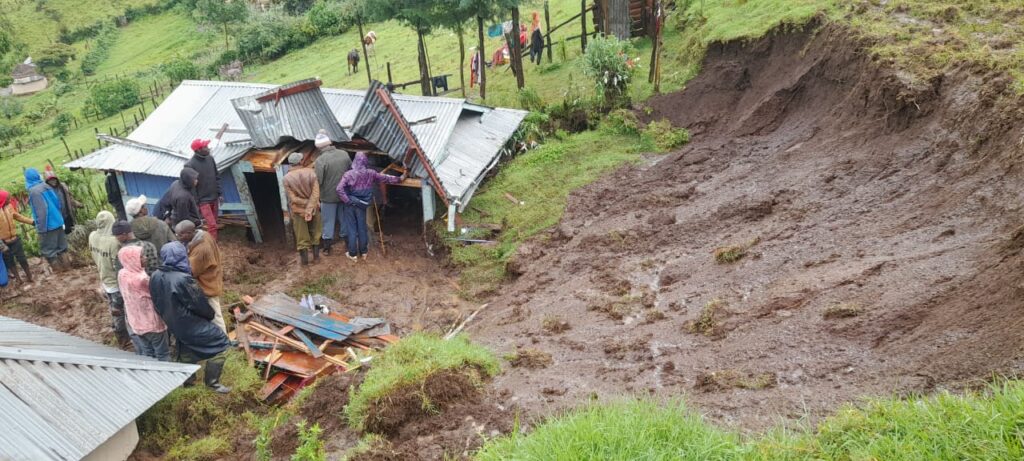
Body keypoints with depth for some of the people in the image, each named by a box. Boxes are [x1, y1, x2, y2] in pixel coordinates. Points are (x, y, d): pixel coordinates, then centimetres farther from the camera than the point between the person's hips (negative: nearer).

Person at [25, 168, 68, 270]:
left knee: (48, 250, 2)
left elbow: (40, 211, -21)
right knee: (60, 247, 14)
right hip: (57, 221, 8)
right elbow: (57, 202, 13)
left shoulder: (34, 191, -16)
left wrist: (40, 228, -17)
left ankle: (58, 270, 4)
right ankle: (63, 266, 20)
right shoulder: (46, 186, 6)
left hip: (48, 225, -8)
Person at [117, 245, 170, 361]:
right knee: (163, 354, 11)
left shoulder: (122, 274, -8)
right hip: (151, 322, -7)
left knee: (145, 354, 21)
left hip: (135, 322, 7)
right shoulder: (141, 279, -32)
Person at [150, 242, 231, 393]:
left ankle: (188, 378, 45)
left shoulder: (155, 277, -9)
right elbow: (199, 303, -20)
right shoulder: (183, 279, -31)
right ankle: (212, 382, 12)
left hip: (173, 323, 8)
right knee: (220, 342, 6)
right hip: (191, 323, -8)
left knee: (186, 349, 29)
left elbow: (157, 301, 6)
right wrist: (210, 315, 1)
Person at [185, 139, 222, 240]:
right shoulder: (190, 165, -17)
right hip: (203, 200, -6)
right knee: (212, 225, -11)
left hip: (214, 199, 6)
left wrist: (220, 194, 7)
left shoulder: (210, 158, 2)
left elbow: (217, 177, 11)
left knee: (213, 224, 13)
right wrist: (195, 203, -14)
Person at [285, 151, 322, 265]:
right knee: (315, 234, 19)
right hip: (313, 209, 1)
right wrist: (310, 208, -21)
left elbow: (293, 198, -17)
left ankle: (304, 260, 21)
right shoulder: (310, 172, -14)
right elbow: (316, 193, -20)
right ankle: (316, 257, 27)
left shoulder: (287, 178, -14)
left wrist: (307, 203, -10)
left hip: (298, 211, -1)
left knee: (301, 237, 13)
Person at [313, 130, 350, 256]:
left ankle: (327, 247, 18)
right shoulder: (344, 154, -5)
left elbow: (318, 181, -20)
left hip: (328, 196, -4)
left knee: (328, 221, 10)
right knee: (344, 219, 19)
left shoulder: (320, 160, -20)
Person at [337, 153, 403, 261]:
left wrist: (347, 201, -13)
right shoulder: (370, 174, -5)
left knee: (352, 229, 6)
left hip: (350, 205, -3)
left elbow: (340, 189, -22)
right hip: (362, 205, 3)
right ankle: (363, 252, 26)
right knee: (362, 228, 15)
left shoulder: (349, 174, -15)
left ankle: (353, 254, 13)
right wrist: (399, 179, 20)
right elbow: (385, 178, 7)